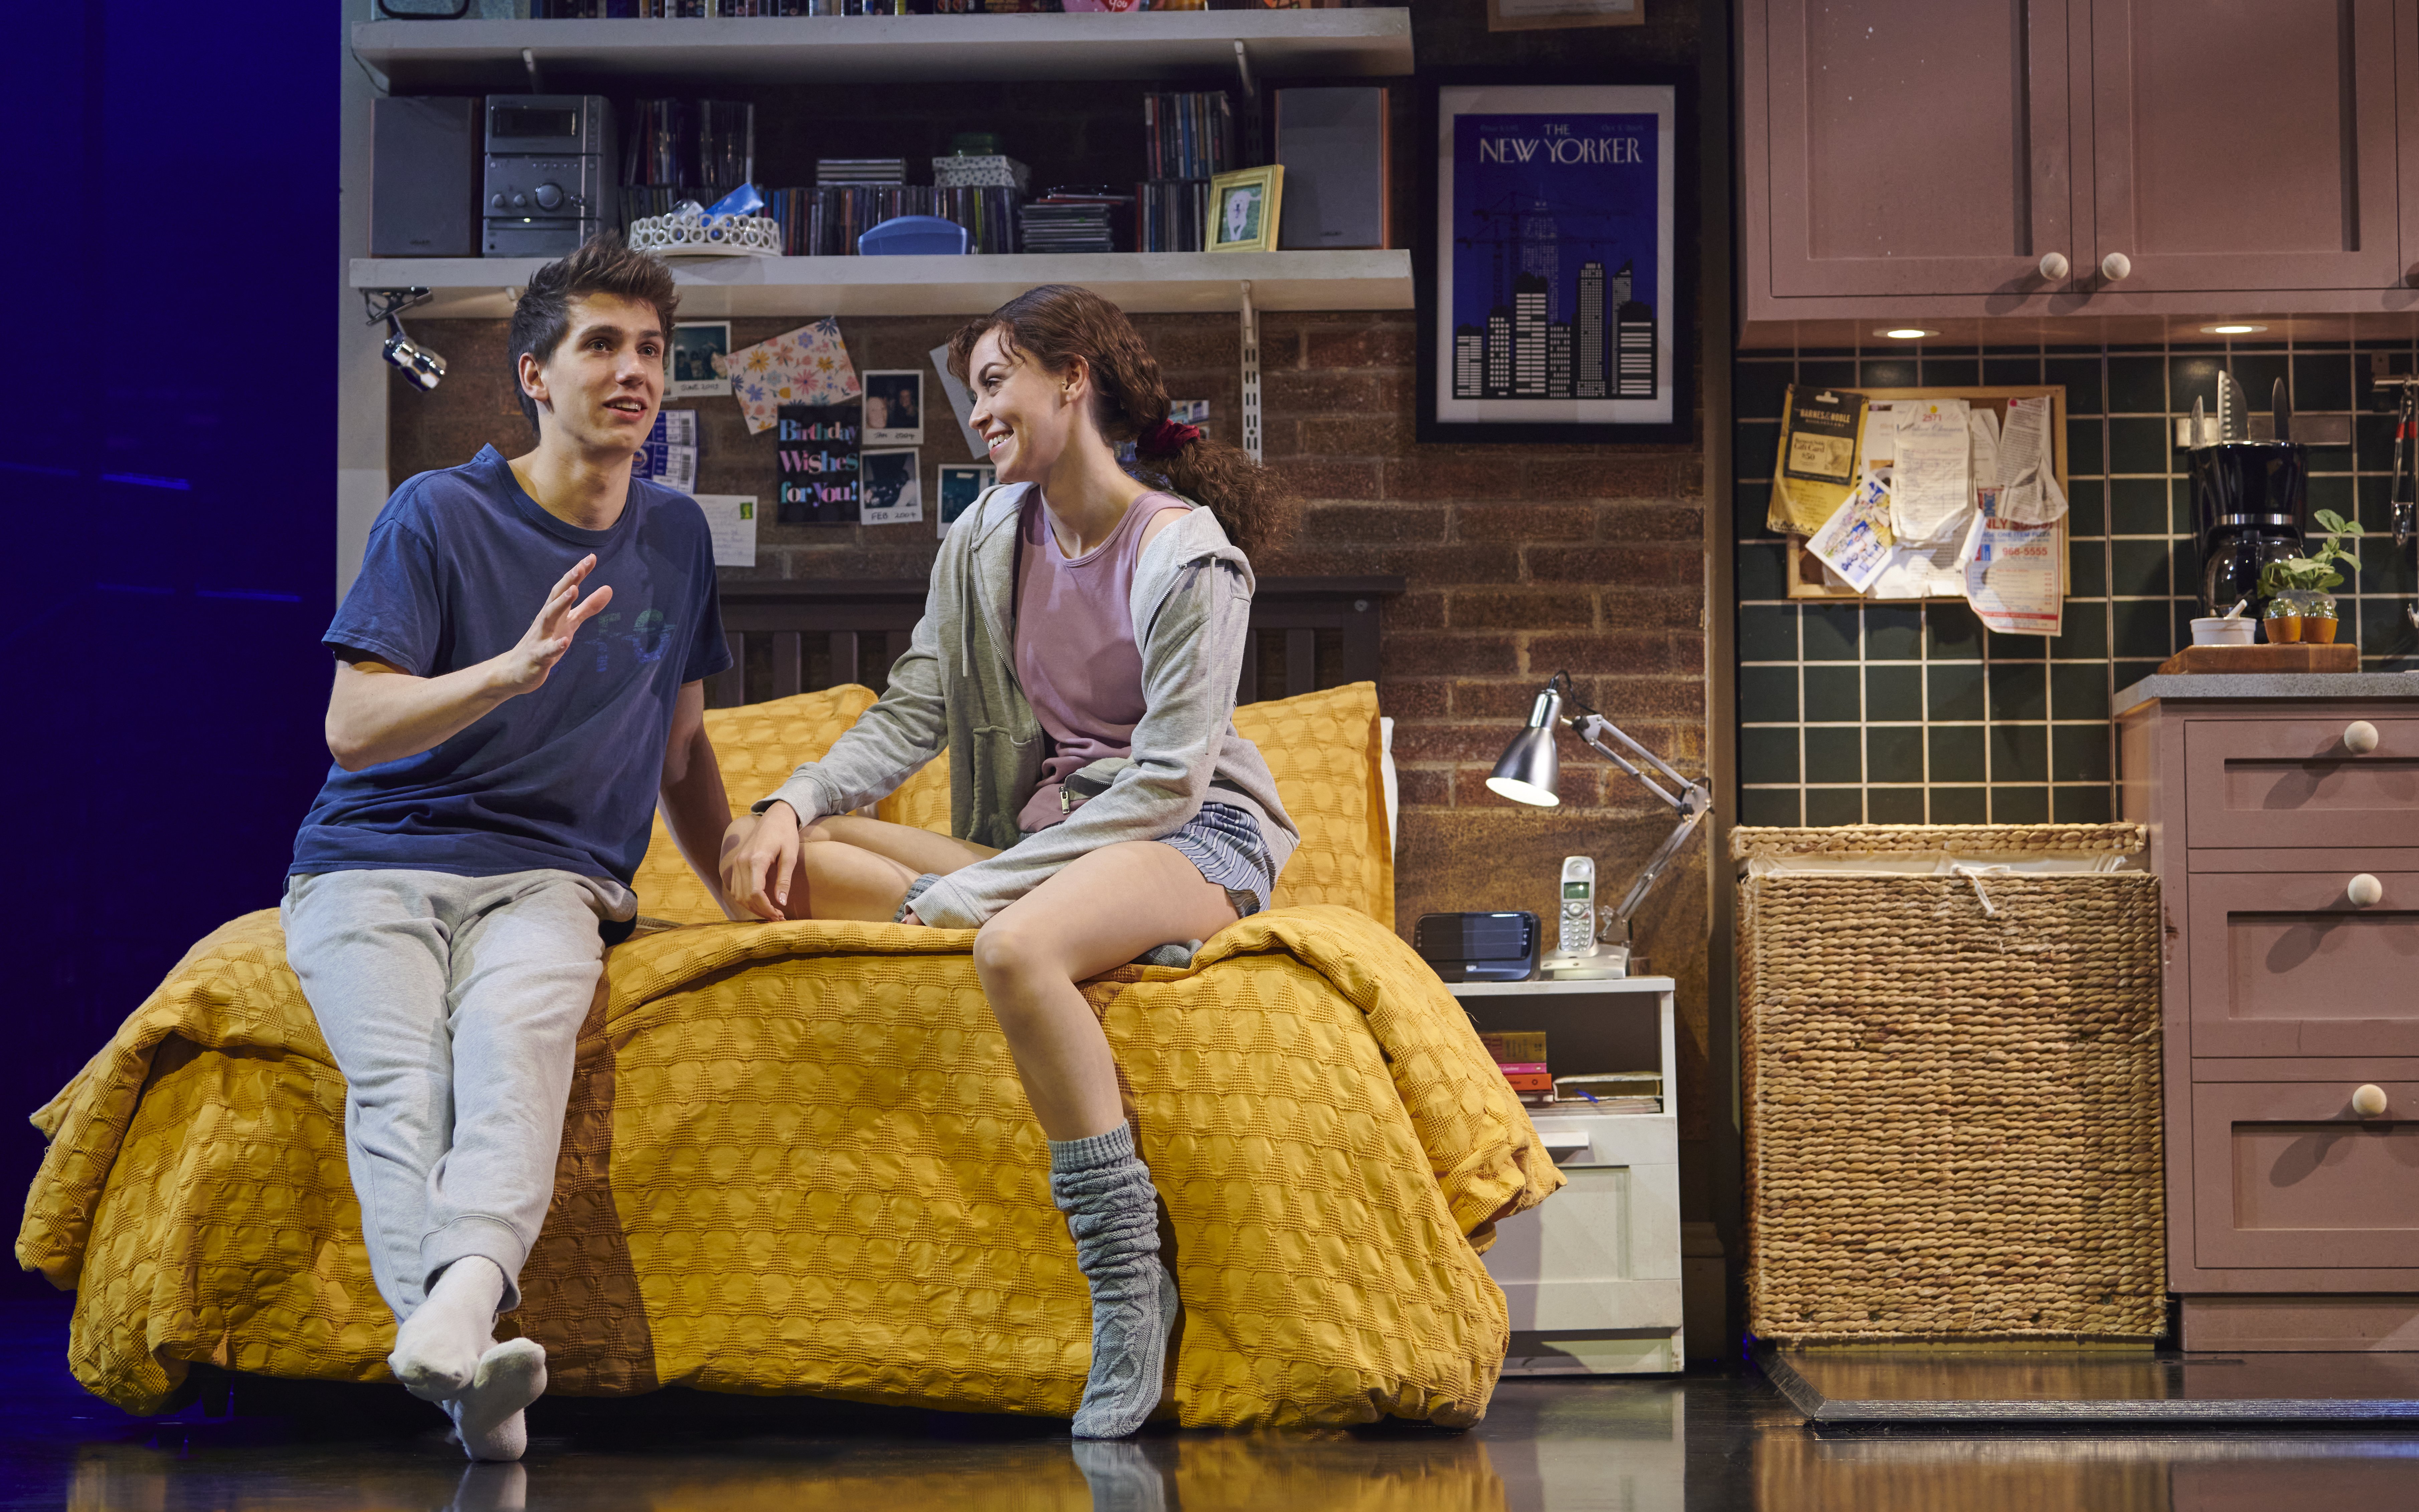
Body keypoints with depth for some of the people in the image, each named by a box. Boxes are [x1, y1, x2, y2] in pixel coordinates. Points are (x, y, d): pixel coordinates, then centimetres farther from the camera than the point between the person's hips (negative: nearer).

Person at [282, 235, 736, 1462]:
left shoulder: (676, 539, 18)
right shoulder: (439, 517, 3)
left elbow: (680, 745, 31)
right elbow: (353, 727, -6)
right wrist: (513, 671, -19)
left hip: (548, 877, 2)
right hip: (375, 865, -2)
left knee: (511, 1034, -35)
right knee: (401, 1079, -32)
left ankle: (461, 1300, -59)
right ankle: (474, 1376, -52)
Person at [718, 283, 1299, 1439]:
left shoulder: (1186, 553, -12)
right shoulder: (988, 537, 10)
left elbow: (1168, 780, -18)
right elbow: (913, 712, 7)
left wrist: (963, 897, -21)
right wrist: (795, 805, -14)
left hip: (1194, 839, -7)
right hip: (1043, 840, 8)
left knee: (1014, 946, -41)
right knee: (773, 861, -13)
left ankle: (1127, 1298, -33)